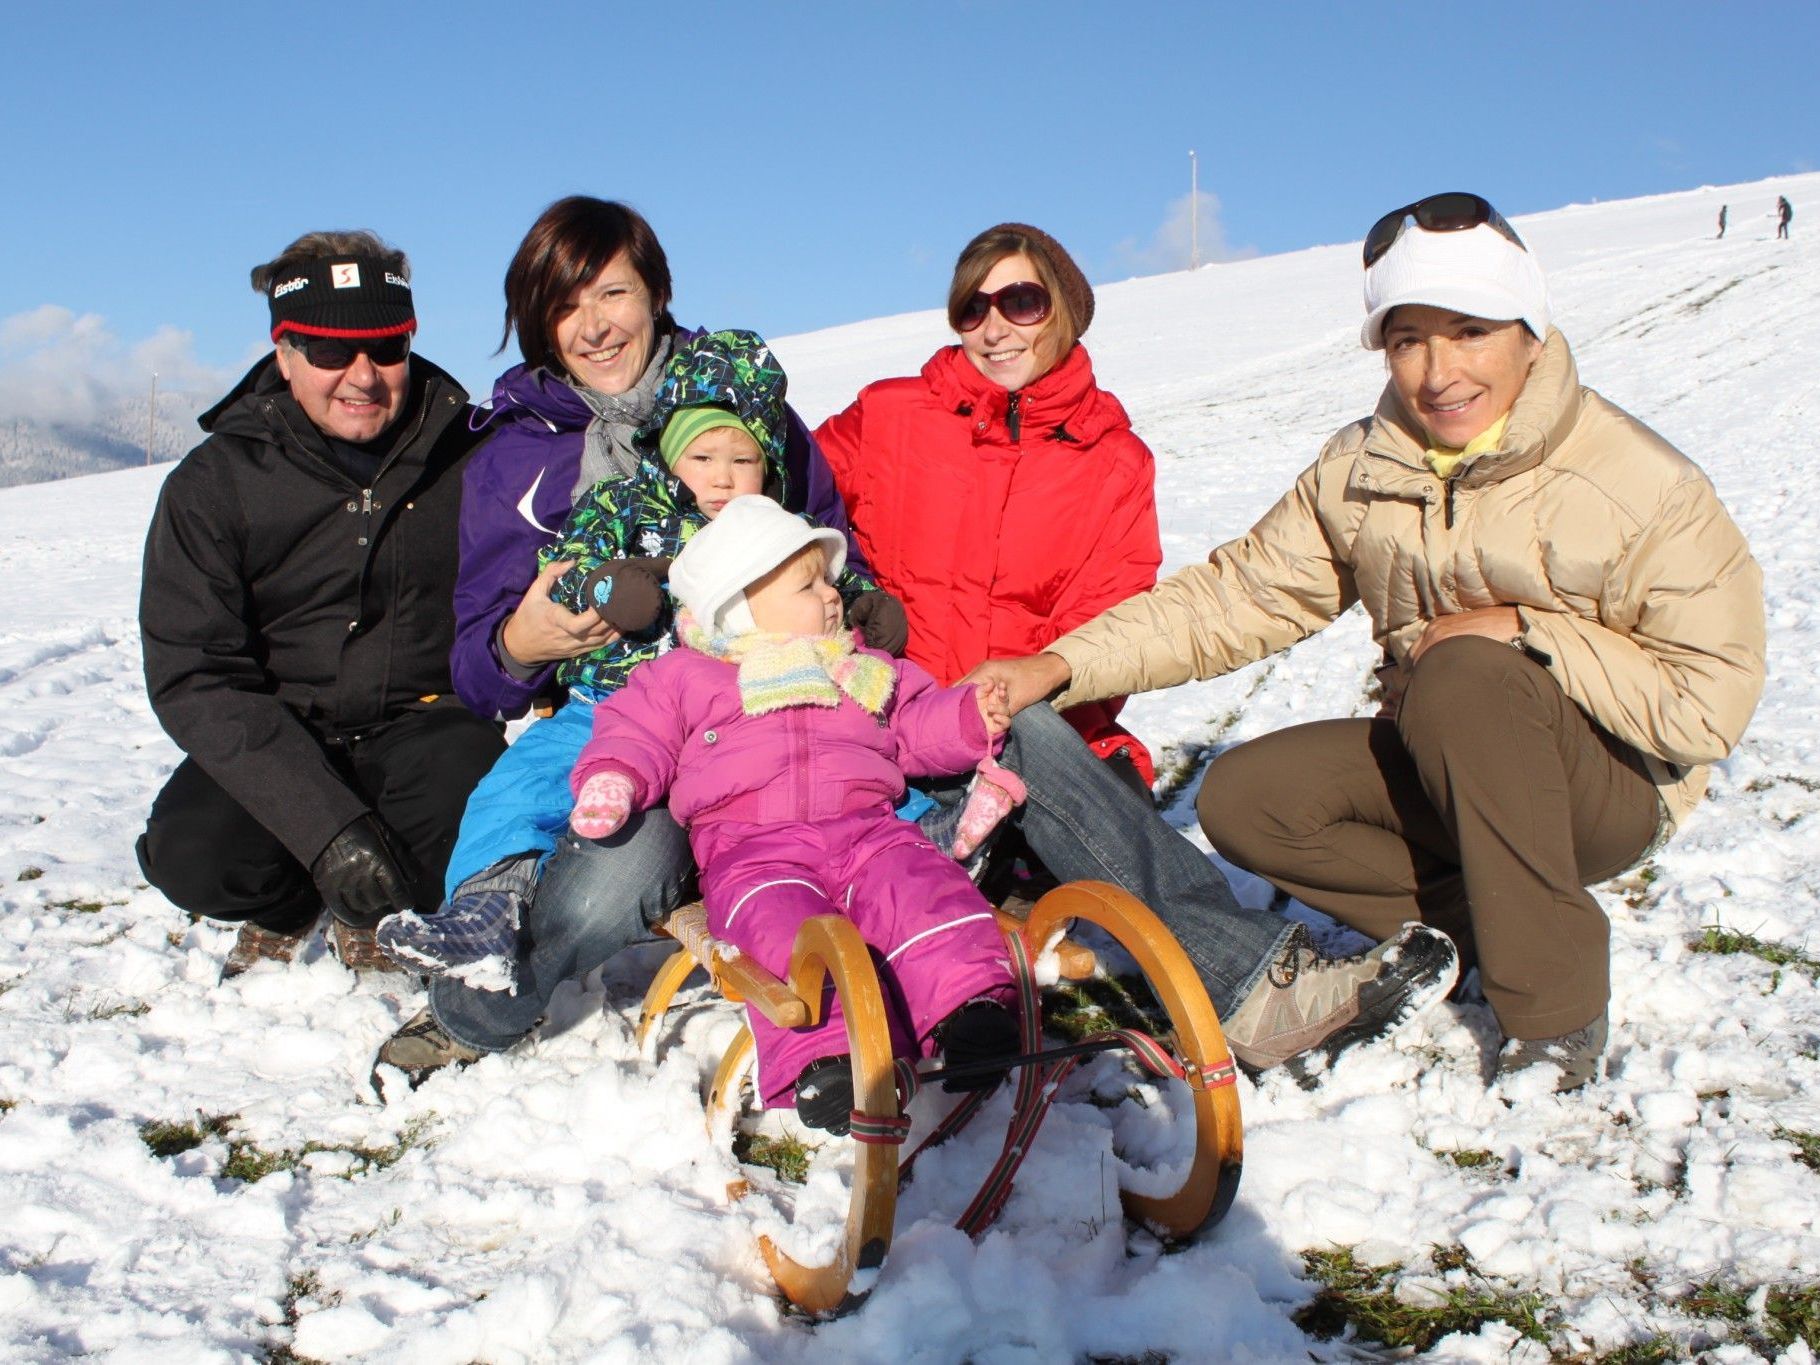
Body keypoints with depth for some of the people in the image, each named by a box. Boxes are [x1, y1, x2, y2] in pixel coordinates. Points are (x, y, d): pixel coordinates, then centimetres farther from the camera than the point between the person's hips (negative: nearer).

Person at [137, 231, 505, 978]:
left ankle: (372, 914, 3)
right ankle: (290, 907, 10)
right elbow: (193, 681, -13)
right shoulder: (213, 485, -6)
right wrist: (327, 825, -26)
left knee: (471, 797, -32)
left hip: (427, 726, 0)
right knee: (191, 853, -28)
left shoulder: (474, 453, -2)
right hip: (277, 741, 0)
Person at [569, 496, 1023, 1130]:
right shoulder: (684, 676, 18)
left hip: (866, 829, 3)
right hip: (750, 845, -3)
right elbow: (636, 733, 14)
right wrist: (612, 781, -8)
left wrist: (970, 718, 9)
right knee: (782, 922, -36)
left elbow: (918, 727, 29)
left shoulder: (865, 671, 28)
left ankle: (973, 1006, -37)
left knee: (925, 889, -28)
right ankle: (826, 1055, -47)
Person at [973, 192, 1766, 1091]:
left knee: (1464, 677, -34)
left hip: (1614, 787, -5)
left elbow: (1708, 707, -20)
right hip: (1441, 776, 5)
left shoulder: (1640, 486, -18)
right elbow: (1240, 594, -7)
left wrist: (1527, 632, -25)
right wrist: (1059, 666, -18)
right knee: (1242, 799, -16)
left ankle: (1555, 999, -21)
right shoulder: (1361, 470, -3)